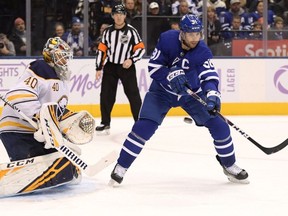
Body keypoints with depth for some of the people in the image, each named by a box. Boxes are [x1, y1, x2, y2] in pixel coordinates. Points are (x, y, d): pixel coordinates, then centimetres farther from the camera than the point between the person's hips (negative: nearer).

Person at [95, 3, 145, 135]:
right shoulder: (108, 32, 4)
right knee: (106, 95, 2)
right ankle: (105, 123, 14)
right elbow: (101, 50, 8)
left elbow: (141, 49, -6)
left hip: (127, 67, -3)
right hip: (110, 66, 3)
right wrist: (98, 68, 5)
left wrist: (131, 60, -20)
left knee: (133, 95, -4)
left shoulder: (131, 31, -7)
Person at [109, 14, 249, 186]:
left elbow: (209, 77, -31)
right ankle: (121, 167, -4)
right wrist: (170, 76, -34)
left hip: (192, 92, 2)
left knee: (219, 125, -7)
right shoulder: (167, 39, -23)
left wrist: (212, 95, -50)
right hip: (162, 90, -1)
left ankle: (229, 166, 14)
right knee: (144, 126, -17)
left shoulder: (203, 52, -22)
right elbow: (153, 66, -17)